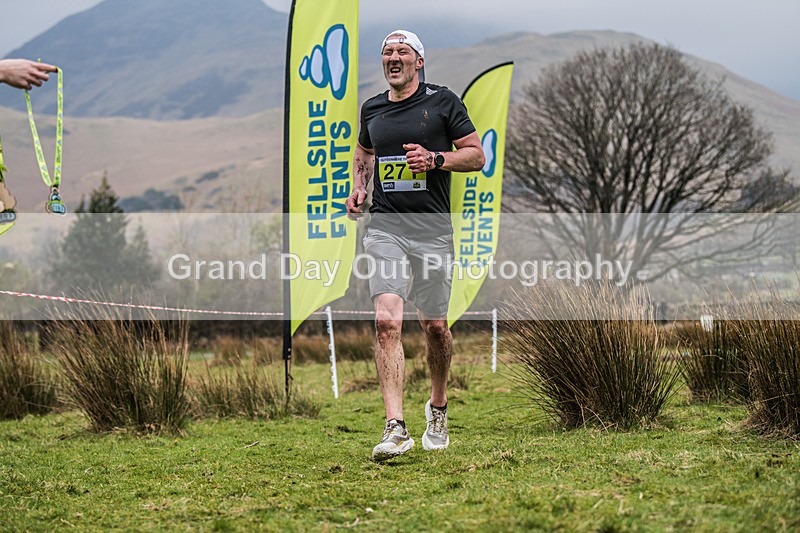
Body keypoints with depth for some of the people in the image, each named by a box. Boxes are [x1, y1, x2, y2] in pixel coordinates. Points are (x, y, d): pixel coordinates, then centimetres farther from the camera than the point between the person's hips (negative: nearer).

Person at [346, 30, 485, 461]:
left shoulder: (442, 101, 1)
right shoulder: (371, 109, 12)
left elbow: (477, 155, 3)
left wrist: (436, 159, -14)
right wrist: (358, 187, 13)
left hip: (432, 229, -2)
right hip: (385, 227, 2)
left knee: (435, 326, 6)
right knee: (387, 321, -15)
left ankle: (438, 409, 32)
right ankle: (395, 428, -19)